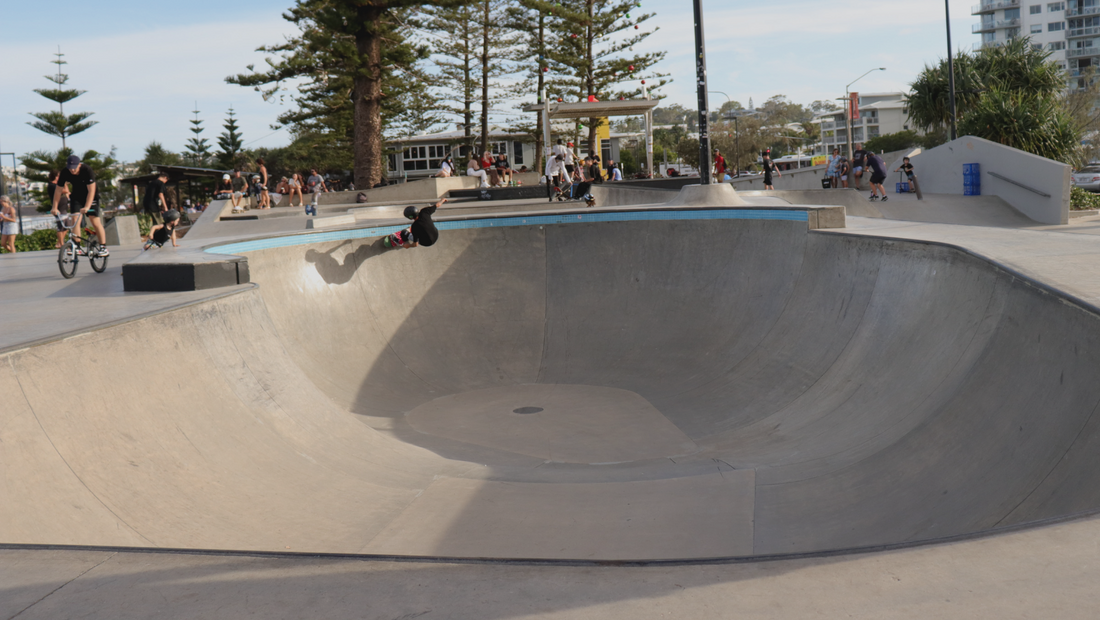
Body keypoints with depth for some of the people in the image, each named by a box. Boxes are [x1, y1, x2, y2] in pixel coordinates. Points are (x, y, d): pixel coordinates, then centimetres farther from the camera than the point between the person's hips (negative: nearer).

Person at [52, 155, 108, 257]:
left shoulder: (87, 170, -29)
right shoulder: (64, 173, -19)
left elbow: (91, 191, -33)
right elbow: (58, 190, -12)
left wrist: (86, 207, -43)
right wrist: (54, 207, -20)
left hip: (90, 197, -3)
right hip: (76, 197, 3)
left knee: (95, 221, -10)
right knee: (75, 220, -13)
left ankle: (103, 247, -3)